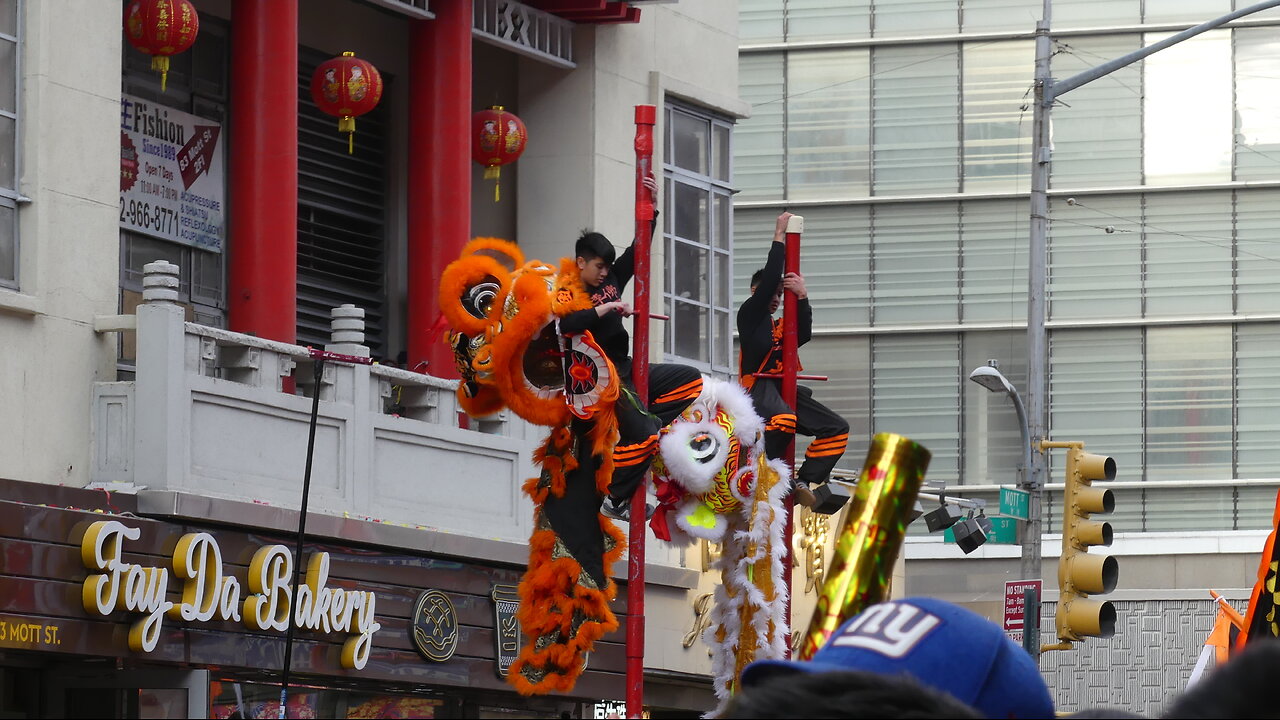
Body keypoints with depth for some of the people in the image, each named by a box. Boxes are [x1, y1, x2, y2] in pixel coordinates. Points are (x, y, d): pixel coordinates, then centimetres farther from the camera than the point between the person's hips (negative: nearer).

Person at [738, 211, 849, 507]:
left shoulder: (780, 325, 25)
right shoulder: (749, 314, 6)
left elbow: (803, 335, 4)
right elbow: (769, 279, -6)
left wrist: (802, 297, -9)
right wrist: (779, 237, -2)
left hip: (784, 388, 8)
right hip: (759, 387, -8)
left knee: (836, 429, -2)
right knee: (782, 420, -41)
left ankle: (803, 483, -9)